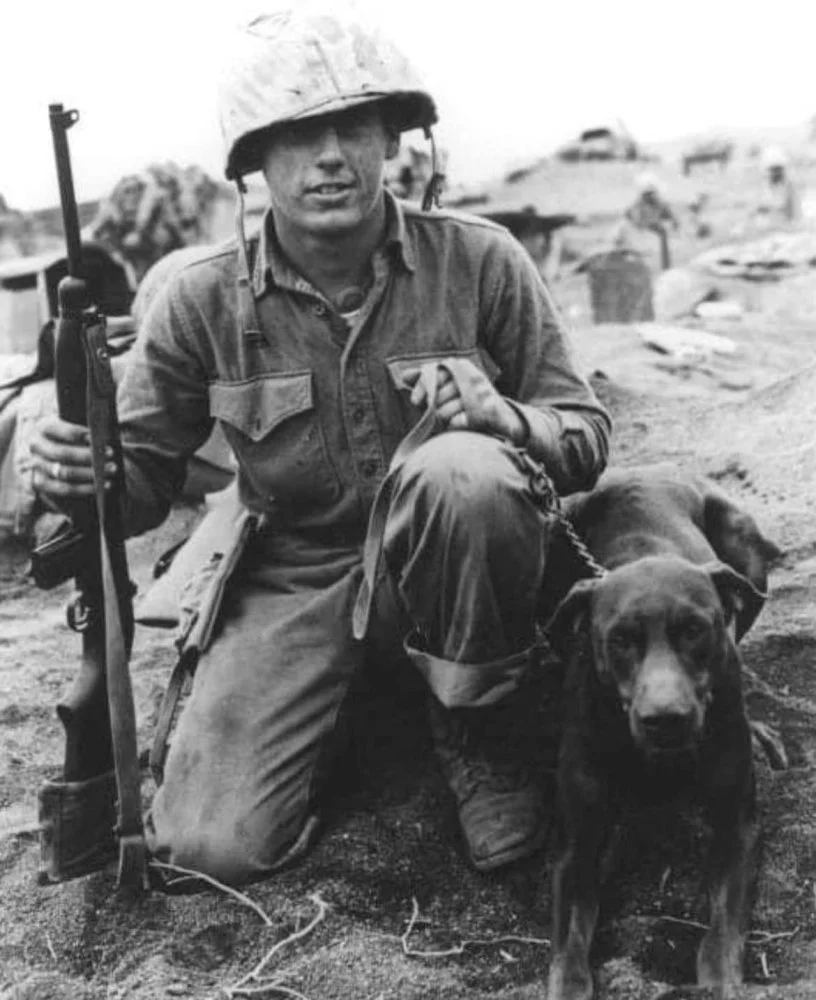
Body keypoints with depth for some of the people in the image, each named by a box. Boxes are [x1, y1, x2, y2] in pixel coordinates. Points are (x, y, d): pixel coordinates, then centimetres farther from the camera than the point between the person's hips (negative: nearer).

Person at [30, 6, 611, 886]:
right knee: (209, 846, -13)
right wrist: (81, 474, -24)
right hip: (294, 580, 1)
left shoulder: (479, 262, -8)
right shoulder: (203, 302, -6)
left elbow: (586, 437, -3)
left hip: (441, 571, -1)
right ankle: (352, 698, 20)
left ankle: (473, 731, -8)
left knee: (461, 472, -36)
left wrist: (502, 416, -27)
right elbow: (141, 476, 0)